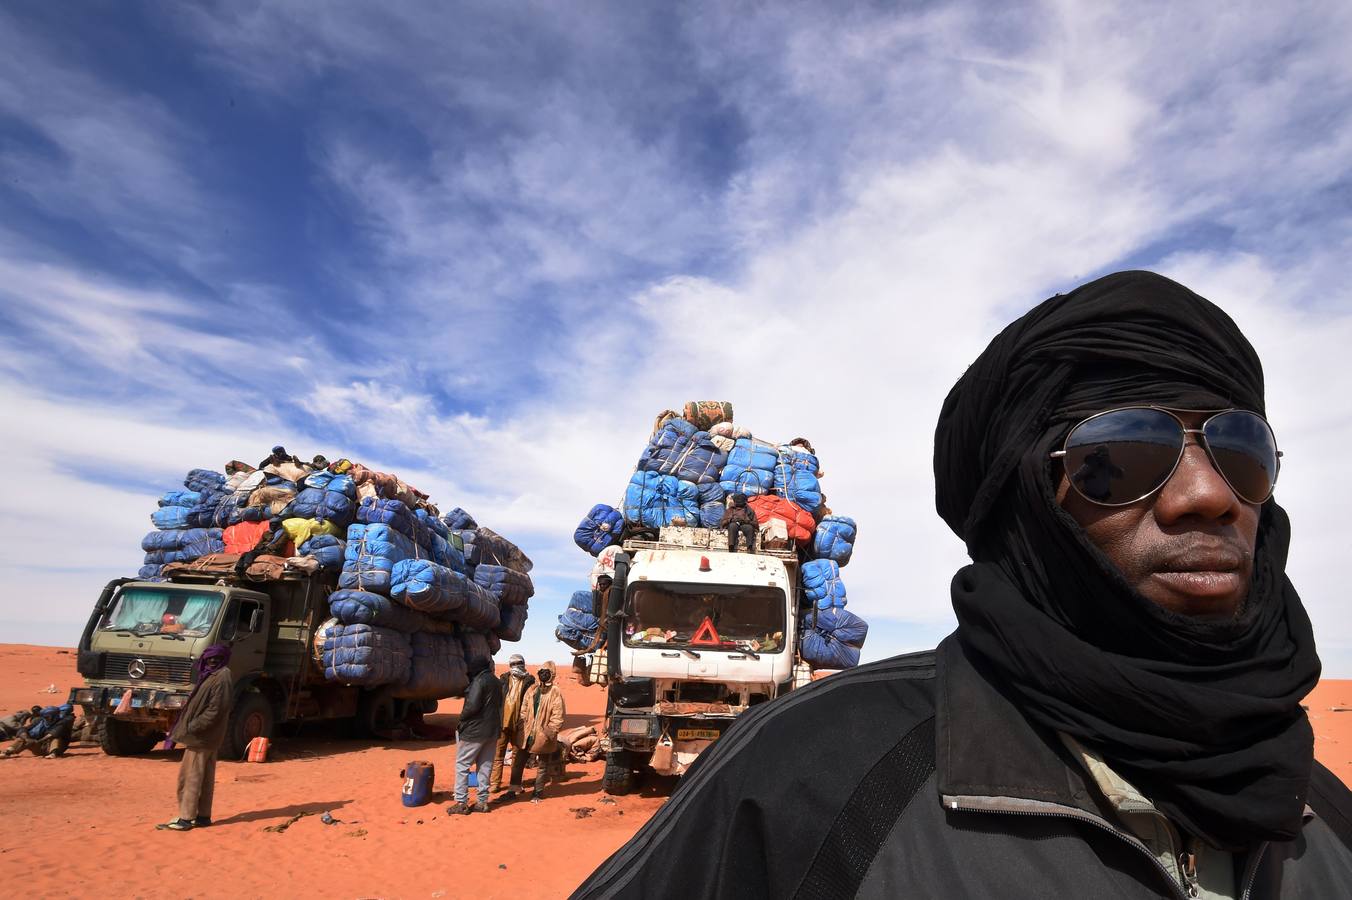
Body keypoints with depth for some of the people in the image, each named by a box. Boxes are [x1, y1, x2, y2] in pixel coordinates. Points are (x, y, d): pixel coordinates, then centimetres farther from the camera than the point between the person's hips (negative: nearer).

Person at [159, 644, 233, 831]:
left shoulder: (222, 678, -16)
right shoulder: (213, 675, 14)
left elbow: (215, 710, -20)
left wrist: (192, 727, -18)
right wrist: (190, 725, 13)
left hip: (201, 736, -9)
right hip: (206, 735, 9)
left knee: (191, 776, -3)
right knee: (205, 778, 12)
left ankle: (186, 818, 2)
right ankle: (203, 816, 18)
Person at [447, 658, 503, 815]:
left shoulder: (479, 681, -15)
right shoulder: (497, 682, 11)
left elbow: (472, 705, -22)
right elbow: (499, 705, 16)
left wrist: (461, 718, -8)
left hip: (474, 731, -7)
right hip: (492, 731, 8)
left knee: (462, 765, 4)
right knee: (485, 766, 12)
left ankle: (461, 803, 4)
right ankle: (482, 802, 16)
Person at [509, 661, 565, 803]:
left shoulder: (555, 693, -12)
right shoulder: (532, 690, 5)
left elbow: (558, 717, -15)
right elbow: (524, 711, 11)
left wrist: (548, 734, -18)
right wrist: (522, 728, 2)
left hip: (542, 736, -5)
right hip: (527, 734, 6)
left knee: (542, 765, 9)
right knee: (518, 760, 14)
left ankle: (538, 793, 22)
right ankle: (514, 788, 28)